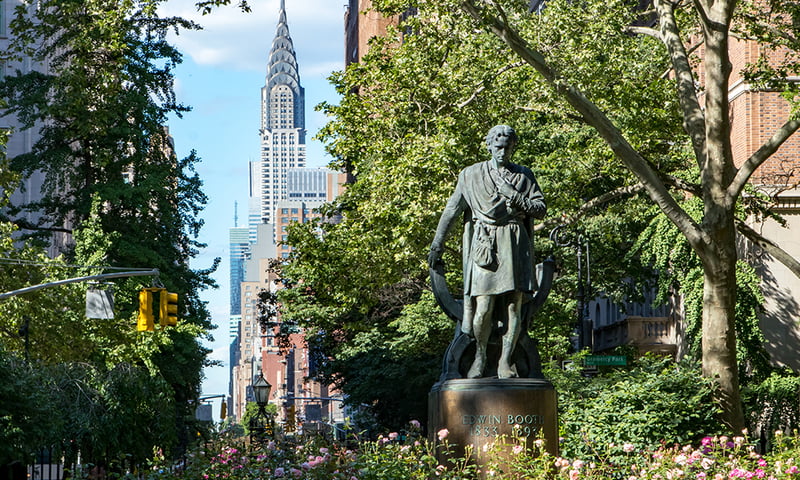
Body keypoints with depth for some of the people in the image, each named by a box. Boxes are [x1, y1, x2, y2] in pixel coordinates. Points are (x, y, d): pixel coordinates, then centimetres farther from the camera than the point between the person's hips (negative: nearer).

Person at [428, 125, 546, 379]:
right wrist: (436, 245, 10)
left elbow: (541, 209, 9)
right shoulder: (471, 175, 11)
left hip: (515, 244, 2)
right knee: (484, 306, -10)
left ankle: (505, 361, 2)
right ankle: (480, 355, 11)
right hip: (485, 244, -1)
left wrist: (514, 196, -6)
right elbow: (451, 212, 13)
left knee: (514, 305, -5)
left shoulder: (524, 175, 14)